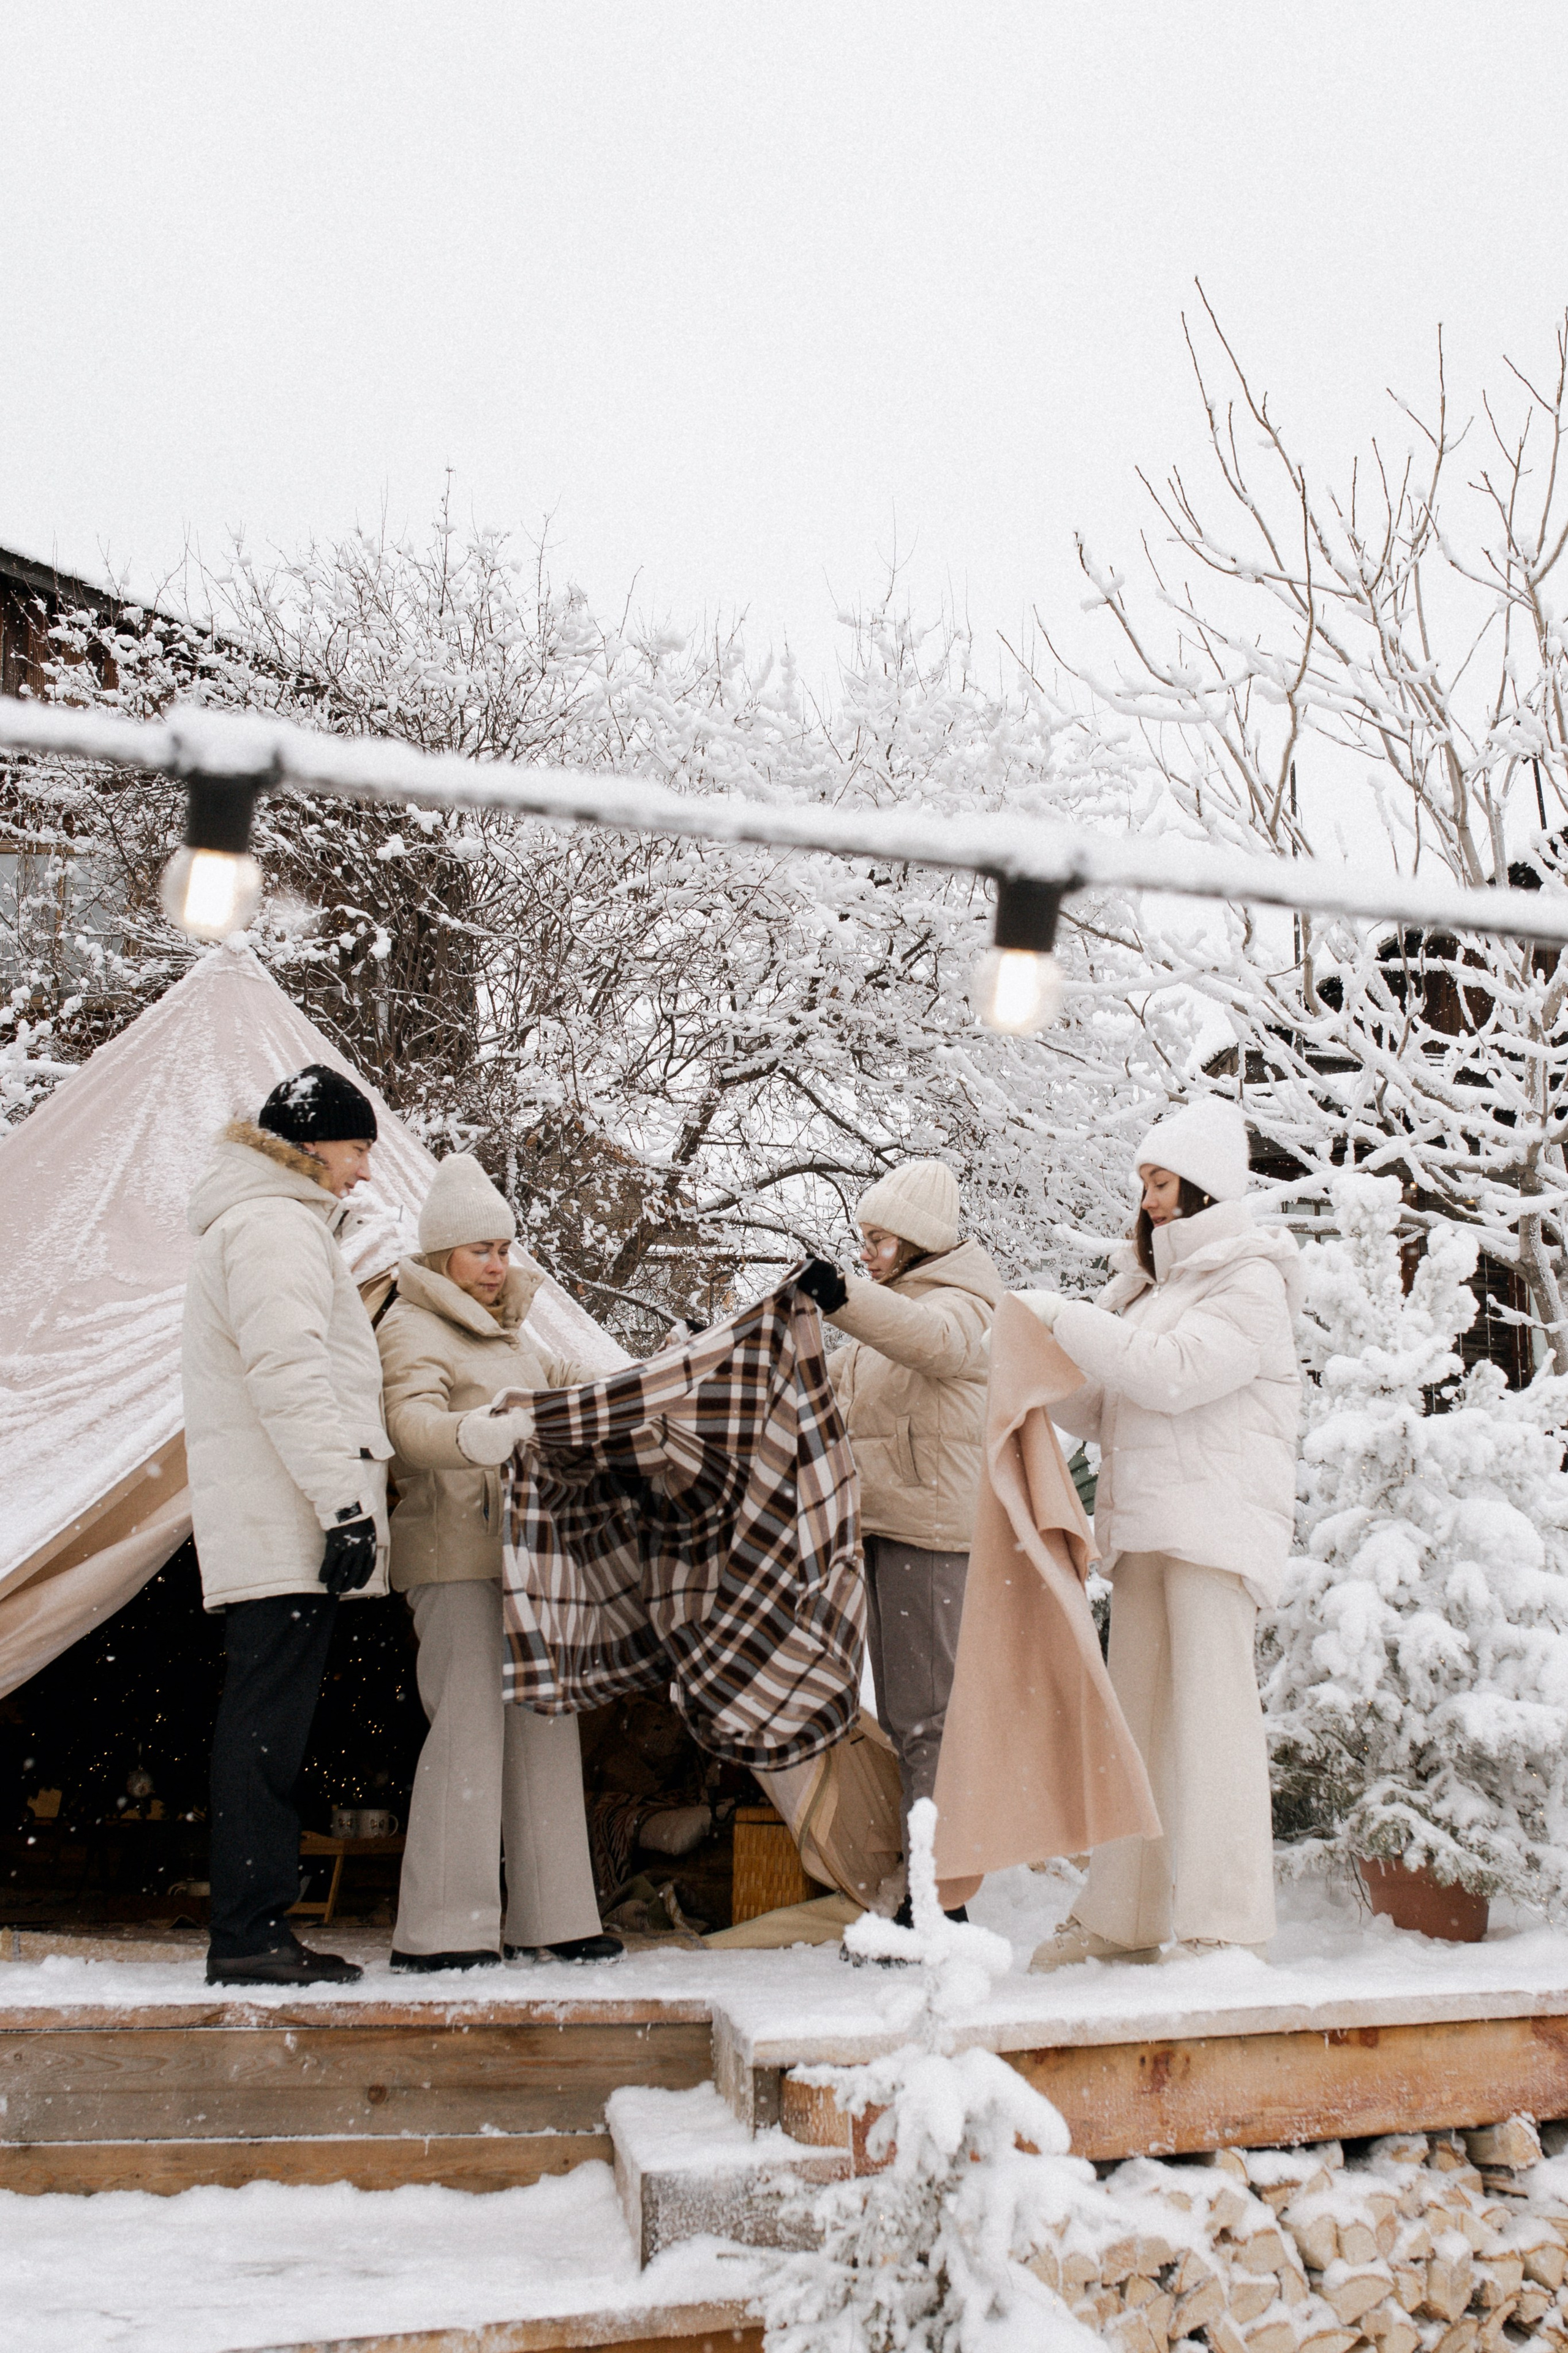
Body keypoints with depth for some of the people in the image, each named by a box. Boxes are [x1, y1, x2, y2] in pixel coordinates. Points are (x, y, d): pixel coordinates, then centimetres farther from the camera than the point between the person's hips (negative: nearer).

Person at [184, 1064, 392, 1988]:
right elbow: (287, 1373, -19)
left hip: (277, 1530, 11)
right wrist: (344, 1498, -22)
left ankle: (256, 1929, 13)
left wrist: (345, 1496, 25)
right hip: (287, 1528, -11)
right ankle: (249, 1932, -8)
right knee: (269, 1724, -10)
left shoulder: (285, 1227, 26)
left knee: (268, 1724, 10)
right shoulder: (273, 1227, -8)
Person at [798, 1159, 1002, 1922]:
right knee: (901, 1713, 12)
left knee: (927, 1712, -10)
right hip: (884, 1528, 10)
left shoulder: (960, 1304, -8)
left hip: (932, 1527, -10)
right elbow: (835, 1389, 33)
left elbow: (931, 1338, -33)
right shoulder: (889, 1311, 22)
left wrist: (845, 1301, -48)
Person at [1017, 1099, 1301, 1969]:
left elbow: (1175, 1373, -17)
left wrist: (1065, 1317, -12)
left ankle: (1223, 1922, -5)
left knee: (1211, 1709, -8)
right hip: (1142, 1524, 7)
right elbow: (1101, 1409, 19)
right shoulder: (1148, 1283, 20)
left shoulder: (1252, 1283, -1)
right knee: (1138, 1714, 6)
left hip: (1217, 1522, -7)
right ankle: (1123, 1917, 10)